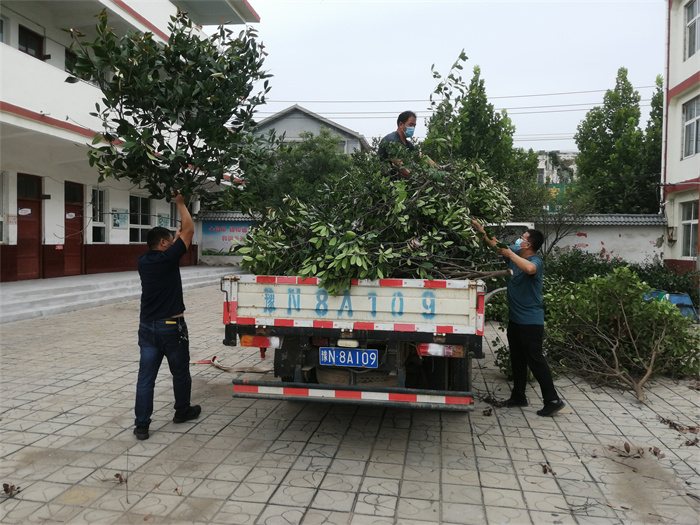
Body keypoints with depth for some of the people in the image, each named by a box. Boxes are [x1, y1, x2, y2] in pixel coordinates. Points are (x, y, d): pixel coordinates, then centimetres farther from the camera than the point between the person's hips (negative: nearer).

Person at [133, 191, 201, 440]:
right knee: (180, 372, 15)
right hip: (171, 326, -5)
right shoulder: (168, 258, -13)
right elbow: (189, 231, -6)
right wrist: (181, 203, 3)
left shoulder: (143, 261, 5)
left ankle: (141, 424, 3)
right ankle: (182, 411, 31)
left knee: (146, 376, 4)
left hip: (147, 326, 5)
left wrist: (176, 233, 32)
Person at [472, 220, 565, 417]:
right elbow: (496, 244, 20)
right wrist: (481, 230, 16)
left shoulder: (536, 261, -19)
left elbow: (530, 268, -44)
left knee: (535, 360, -5)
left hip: (531, 321, -9)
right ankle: (518, 397, 29)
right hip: (515, 318, 9)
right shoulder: (515, 254, 6)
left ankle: (553, 400, 4)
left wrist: (510, 254, -32)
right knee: (517, 360, 17)